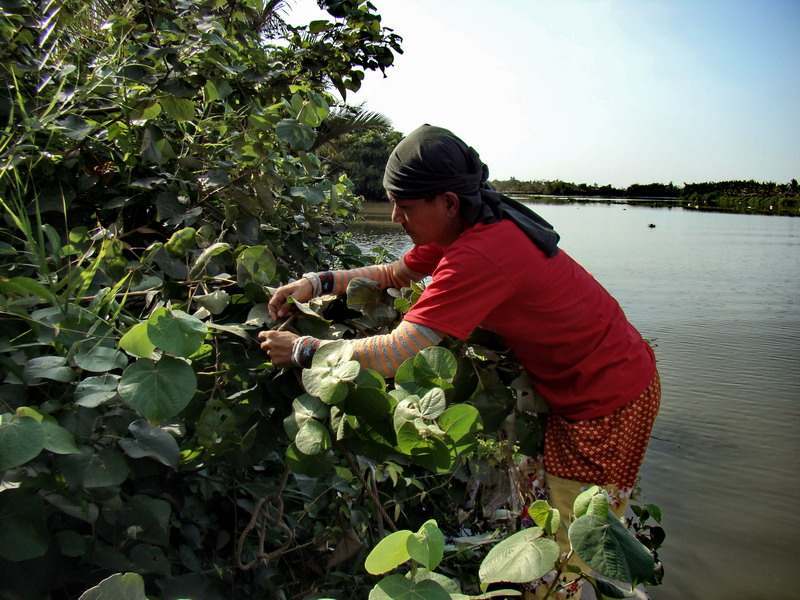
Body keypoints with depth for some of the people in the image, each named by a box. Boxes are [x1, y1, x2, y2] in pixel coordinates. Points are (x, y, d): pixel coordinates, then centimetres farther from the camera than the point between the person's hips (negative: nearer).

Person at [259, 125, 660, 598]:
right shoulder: (467, 225, -3)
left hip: (611, 398, -9)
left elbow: (394, 354, -34)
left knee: (578, 550, 4)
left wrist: (302, 350, -20)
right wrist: (319, 283, -4)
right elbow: (395, 274, 9)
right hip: (574, 386, 9)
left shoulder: (479, 256, -32)